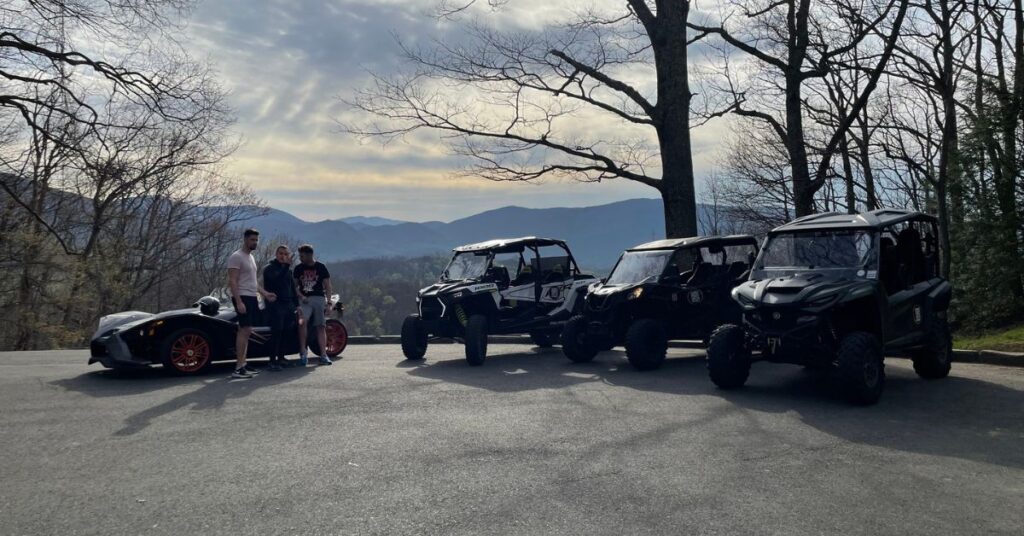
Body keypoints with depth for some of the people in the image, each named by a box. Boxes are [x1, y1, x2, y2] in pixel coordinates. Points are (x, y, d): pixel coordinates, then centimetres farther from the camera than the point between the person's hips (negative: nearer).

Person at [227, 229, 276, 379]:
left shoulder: (251, 257, 19)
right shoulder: (236, 257, -10)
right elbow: (232, 281, -17)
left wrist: (265, 293, 16)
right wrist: (239, 301, -24)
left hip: (252, 298, 10)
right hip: (243, 298, -10)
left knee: (246, 331, 9)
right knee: (245, 330, -15)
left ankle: (243, 365, 12)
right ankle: (238, 368, -16)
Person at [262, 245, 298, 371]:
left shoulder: (288, 269, 19)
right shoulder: (270, 268, -3)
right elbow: (276, 278, -24)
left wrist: (296, 304, 18)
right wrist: (286, 265, -29)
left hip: (288, 304, 7)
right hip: (276, 305, -7)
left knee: (285, 332, 7)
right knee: (276, 332, -11)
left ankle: (281, 358, 16)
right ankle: (272, 361, -11)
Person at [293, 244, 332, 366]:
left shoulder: (321, 267, 3)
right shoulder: (298, 268, 8)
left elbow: (327, 286, 4)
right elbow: (295, 285, 12)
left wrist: (328, 303, -3)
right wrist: (301, 296, -6)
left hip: (319, 298, 0)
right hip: (304, 300, 0)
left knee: (321, 326, 0)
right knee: (302, 323, -22)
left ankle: (323, 355, 3)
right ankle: (303, 353, -16)